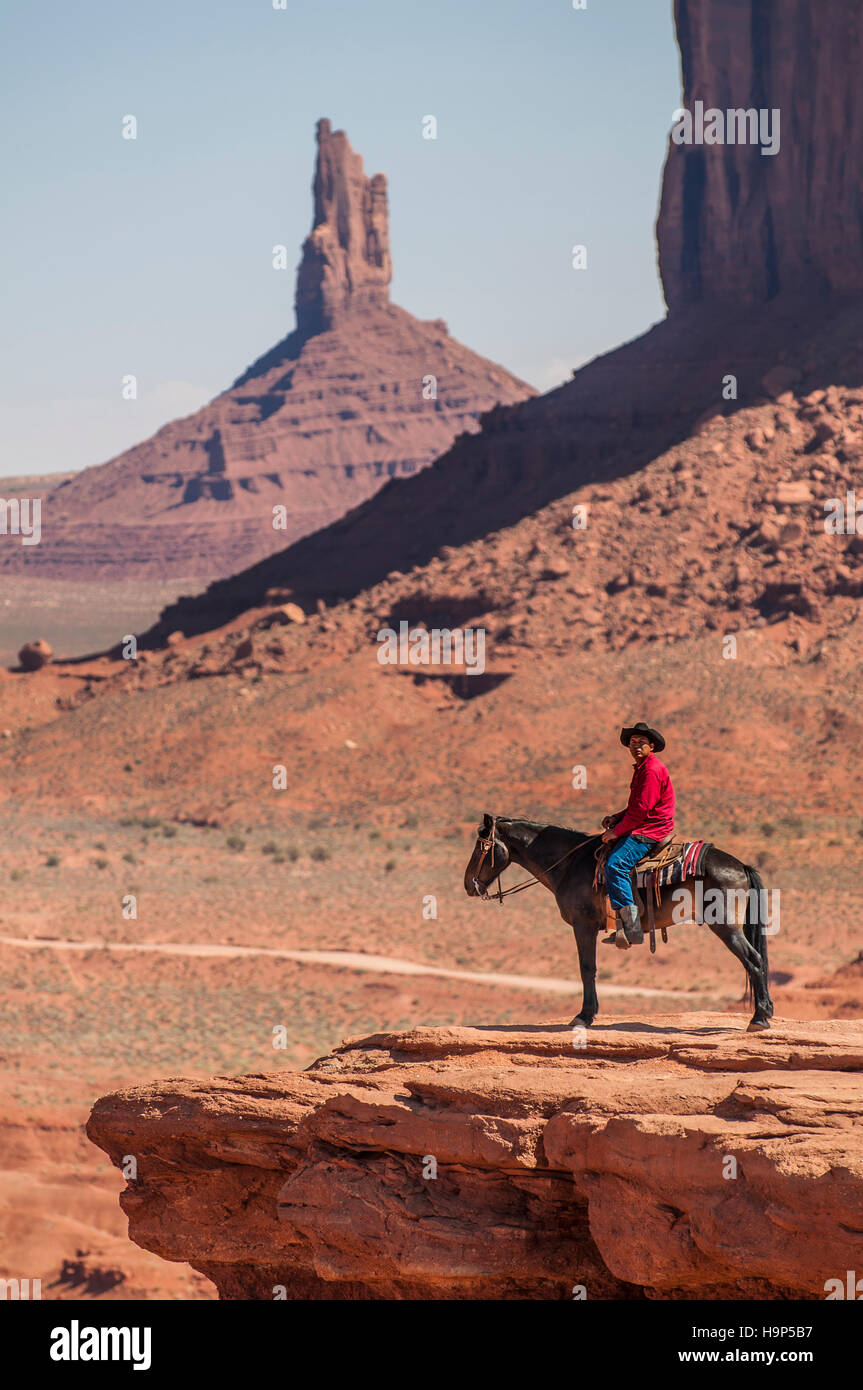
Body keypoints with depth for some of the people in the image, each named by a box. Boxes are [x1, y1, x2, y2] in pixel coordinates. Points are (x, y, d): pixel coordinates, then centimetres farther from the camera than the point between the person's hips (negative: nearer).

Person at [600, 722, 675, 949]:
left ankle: (631, 928, -30)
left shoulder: (652, 770, -15)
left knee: (615, 865, -26)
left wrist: (617, 831, -13)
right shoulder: (642, 768, 19)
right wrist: (616, 818, 9)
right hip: (643, 829, 11)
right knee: (604, 860, 14)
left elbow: (641, 810, -20)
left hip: (650, 832, -11)